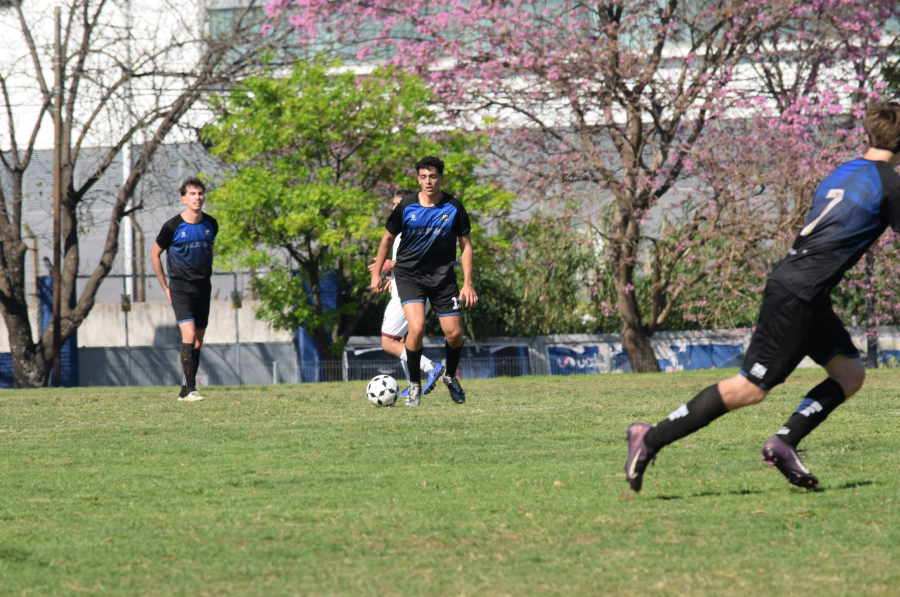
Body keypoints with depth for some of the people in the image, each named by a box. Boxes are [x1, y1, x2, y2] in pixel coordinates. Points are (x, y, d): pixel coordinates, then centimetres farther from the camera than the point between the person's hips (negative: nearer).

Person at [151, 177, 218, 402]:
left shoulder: (211, 224, 3)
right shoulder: (173, 227, -10)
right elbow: (155, 254, 2)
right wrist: (166, 287, 1)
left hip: (203, 288, 5)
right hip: (181, 288, -5)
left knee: (198, 341, 7)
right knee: (188, 335, -20)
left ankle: (184, 391, 16)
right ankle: (190, 389, -20)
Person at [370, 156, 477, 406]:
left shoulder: (453, 208, -7)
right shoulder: (406, 206, -8)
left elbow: (466, 245, 1)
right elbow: (388, 238, 7)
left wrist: (468, 284, -4)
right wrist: (376, 273, 8)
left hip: (442, 276, 2)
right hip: (409, 274, -2)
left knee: (454, 334, -1)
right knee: (417, 328, -21)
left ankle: (450, 376, 30)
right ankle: (414, 384, -1)